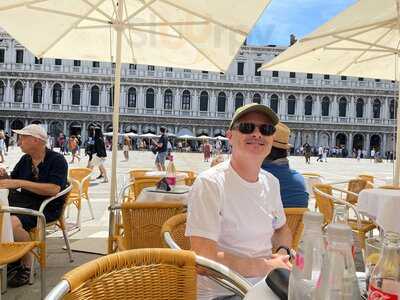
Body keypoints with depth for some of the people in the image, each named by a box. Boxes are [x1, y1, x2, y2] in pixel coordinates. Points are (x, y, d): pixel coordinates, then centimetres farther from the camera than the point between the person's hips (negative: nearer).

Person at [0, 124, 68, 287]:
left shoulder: (57, 160, -9)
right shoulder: (25, 159, 13)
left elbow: (54, 189, -22)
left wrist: (20, 183, -24)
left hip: (46, 205, -7)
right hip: (22, 200, 8)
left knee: (13, 223, -30)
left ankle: (26, 267, -10)